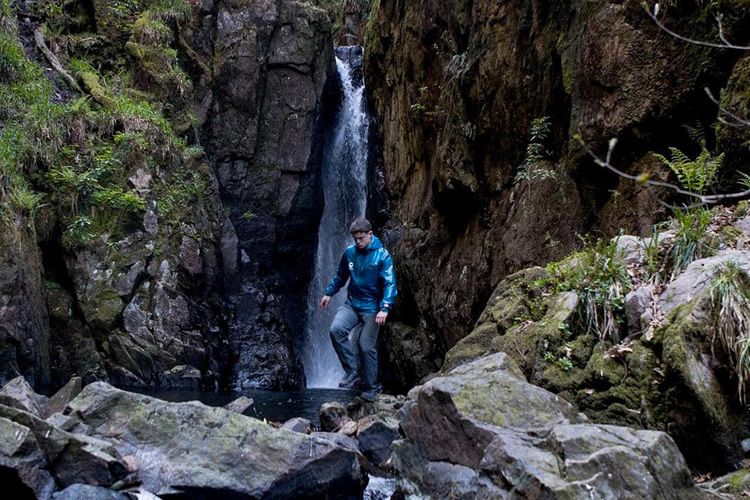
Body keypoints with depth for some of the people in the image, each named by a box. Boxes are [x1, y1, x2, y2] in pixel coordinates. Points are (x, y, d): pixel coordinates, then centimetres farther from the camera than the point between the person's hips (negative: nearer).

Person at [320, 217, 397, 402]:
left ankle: (370, 389, 11)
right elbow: (340, 276, 18)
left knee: (367, 347, -3)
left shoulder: (382, 255, -12)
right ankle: (352, 372, -10)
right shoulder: (349, 252, 2)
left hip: (371, 307, -4)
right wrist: (328, 293, 16)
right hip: (351, 304, 4)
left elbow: (390, 284, -16)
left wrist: (384, 309, -25)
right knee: (336, 329, -21)